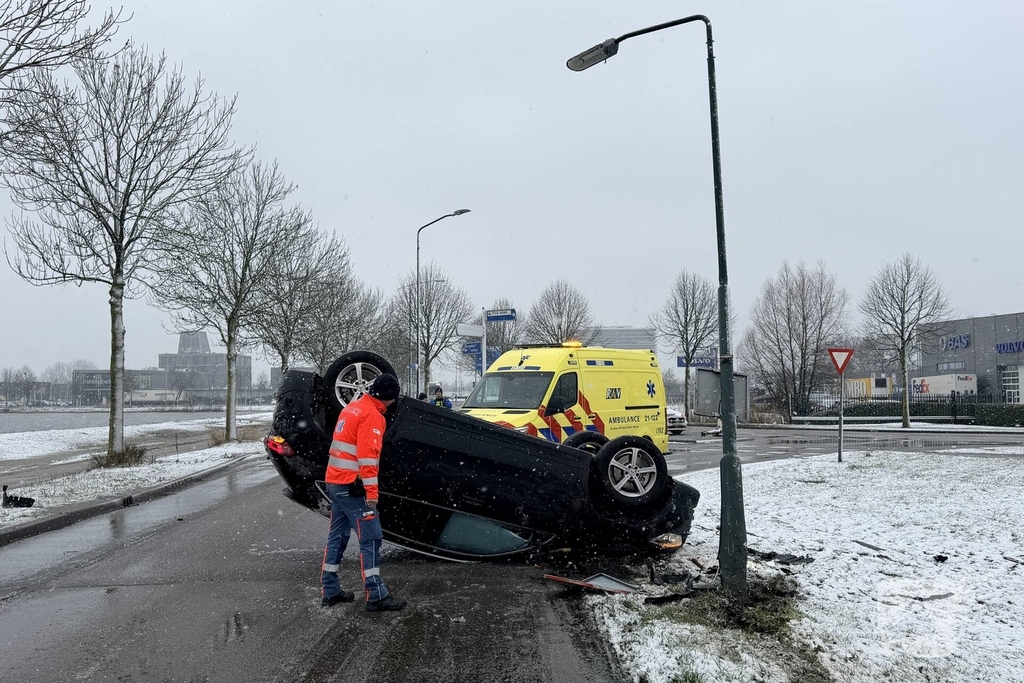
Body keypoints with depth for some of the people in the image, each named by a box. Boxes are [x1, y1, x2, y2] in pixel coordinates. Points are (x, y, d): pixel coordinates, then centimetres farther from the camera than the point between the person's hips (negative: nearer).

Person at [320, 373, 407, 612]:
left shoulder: (353, 407, 15)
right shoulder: (372, 415, -13)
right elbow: (367, 455, -21)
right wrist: (371, 492, -21)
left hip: (335, 482, 10)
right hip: (352, 486, -9)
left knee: (337, 536, 14)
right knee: (371, 539, -5)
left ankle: (330, 591, 21)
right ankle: (376, 596, -2)